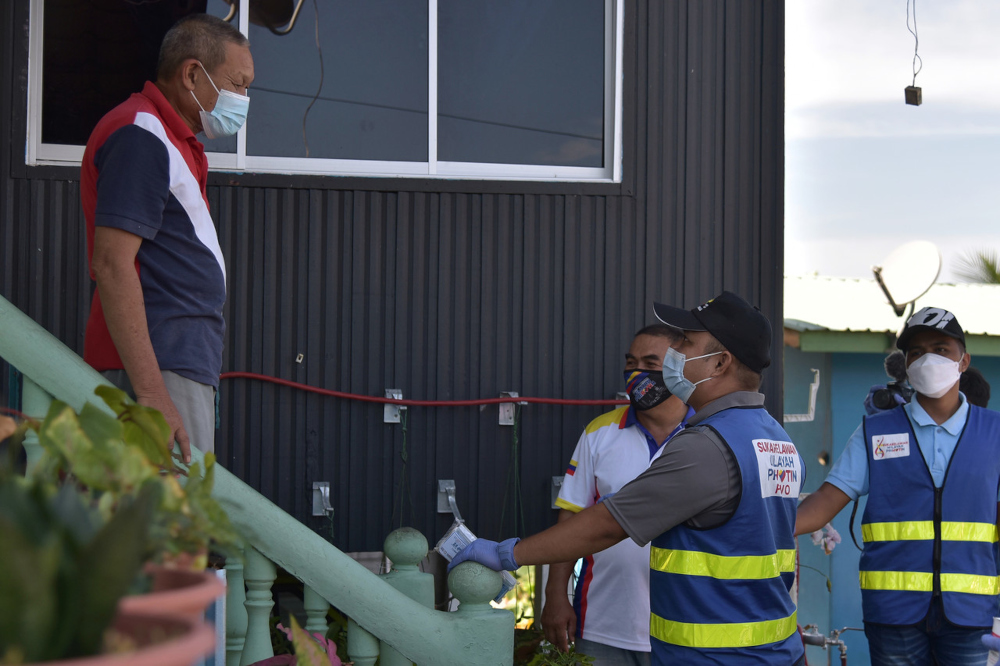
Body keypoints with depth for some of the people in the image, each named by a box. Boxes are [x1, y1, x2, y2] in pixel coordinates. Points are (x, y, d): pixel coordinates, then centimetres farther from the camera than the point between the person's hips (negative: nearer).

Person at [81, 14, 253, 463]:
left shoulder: (170, 140, 22)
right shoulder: (139, 136, -10)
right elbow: (111, 265, -19)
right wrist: (151, 393, -25)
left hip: (185, 365, 10)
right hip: (159, 370, -10)